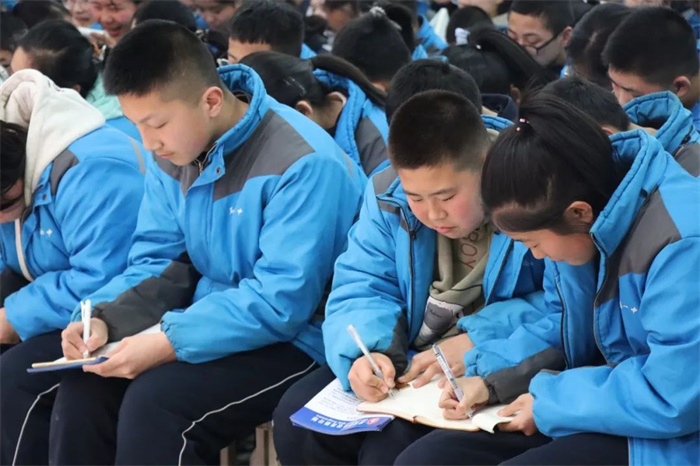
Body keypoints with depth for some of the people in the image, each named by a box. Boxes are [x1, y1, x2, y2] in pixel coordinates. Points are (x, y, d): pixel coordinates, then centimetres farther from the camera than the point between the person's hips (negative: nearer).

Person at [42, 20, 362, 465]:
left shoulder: (303, 163, -23)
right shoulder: (171, 152, 1)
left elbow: (282, 302, -25)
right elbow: (160, 262, 7)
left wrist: (168, 342, -30)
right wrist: (104, 317, -13)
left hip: (295, 340, -7)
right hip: (208, 327, 7)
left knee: (155, 400, -27)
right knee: (84, 386, -13)